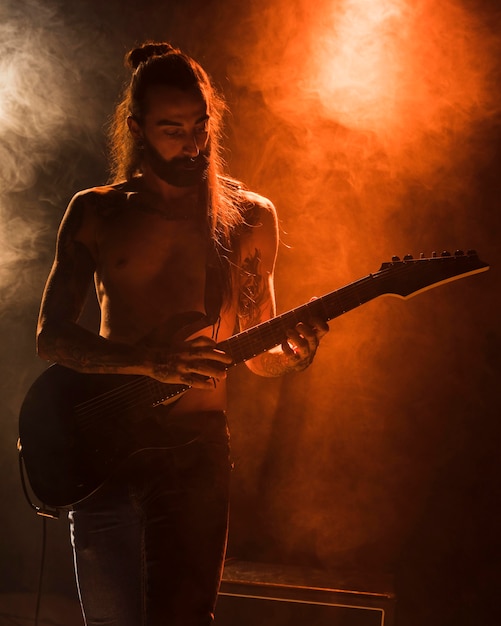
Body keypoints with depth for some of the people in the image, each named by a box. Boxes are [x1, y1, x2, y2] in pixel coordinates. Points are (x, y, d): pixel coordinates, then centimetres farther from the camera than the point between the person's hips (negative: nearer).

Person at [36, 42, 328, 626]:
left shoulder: (250, 217, 8)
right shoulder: (93, 212, 6)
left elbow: (257, 354, 13)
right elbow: (50, 335, -1)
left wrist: (291, 352, -12)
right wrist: (152, 363, -16)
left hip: (196, 451, 0)